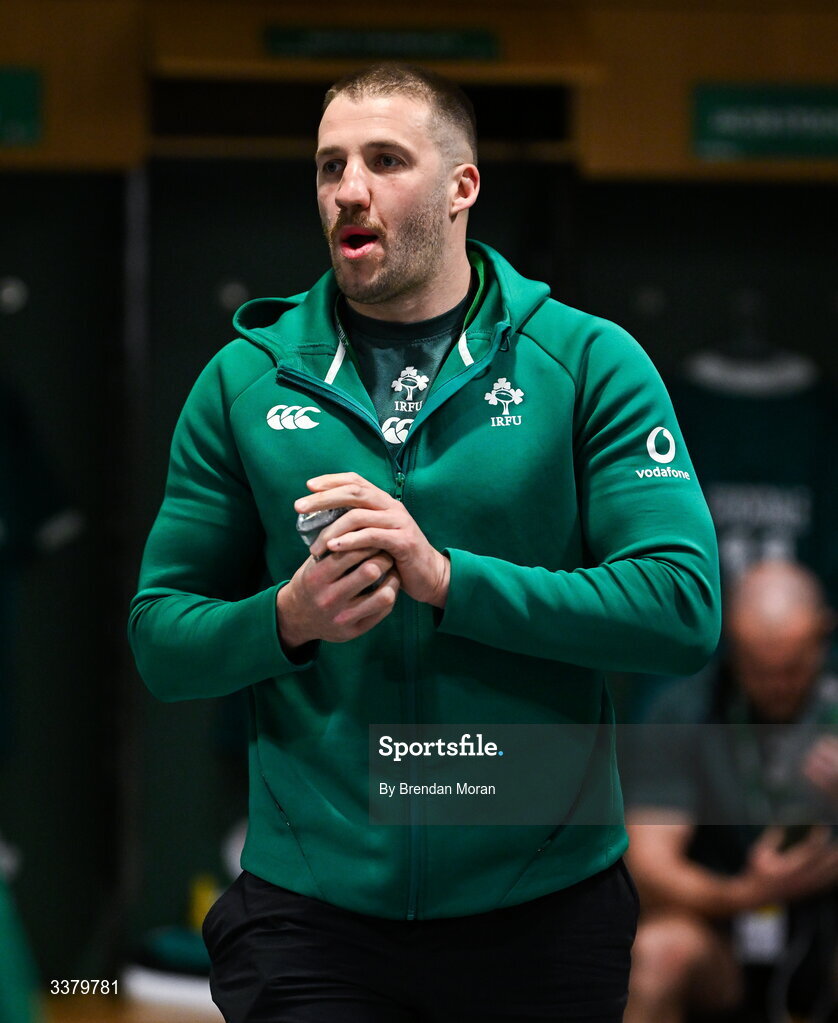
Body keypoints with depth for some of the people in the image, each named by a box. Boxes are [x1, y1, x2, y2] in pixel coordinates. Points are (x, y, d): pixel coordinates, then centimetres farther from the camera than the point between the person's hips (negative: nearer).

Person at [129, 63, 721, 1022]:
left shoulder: (589, 361, -2)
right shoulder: (243, 381, 4)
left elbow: (684, 607, -12)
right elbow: (160, 642, 5)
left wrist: (447, 577, -20)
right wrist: (288, 621, -16)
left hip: (545, 906, 0)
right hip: (311, 904, 0)